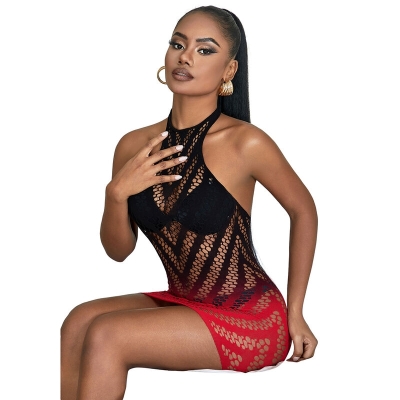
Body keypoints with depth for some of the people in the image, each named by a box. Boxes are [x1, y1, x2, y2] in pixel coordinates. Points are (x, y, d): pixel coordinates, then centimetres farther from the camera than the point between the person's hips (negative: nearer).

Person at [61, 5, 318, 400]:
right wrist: (117, 193, -15)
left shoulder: (245, 142, -16)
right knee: (79, 321, -17)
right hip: (183, 304, 5)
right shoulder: (135, 146, -1)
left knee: (105, 336, -20)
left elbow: (303, 210, 0)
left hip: (250, 321, -5)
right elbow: (118, 250, 6)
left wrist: (295, 314, 2)